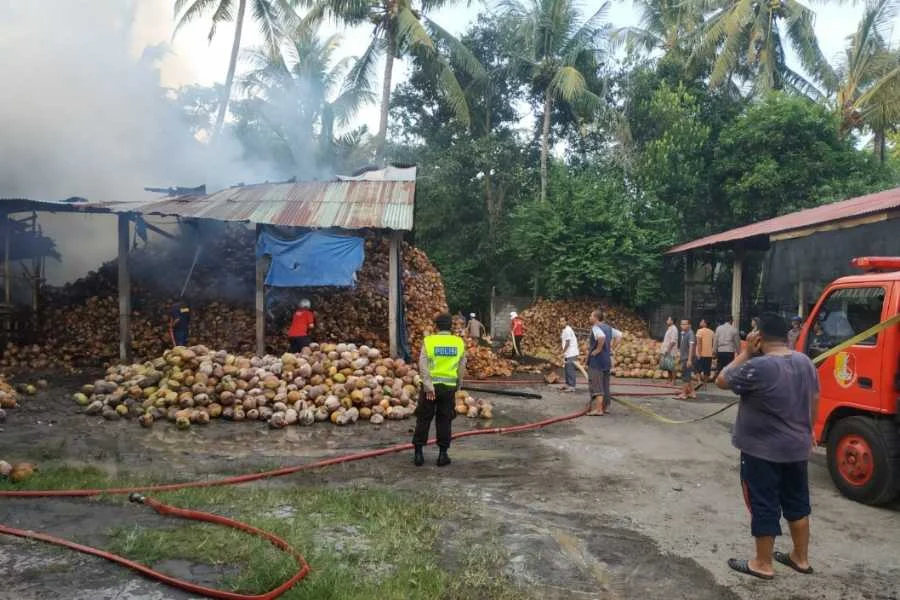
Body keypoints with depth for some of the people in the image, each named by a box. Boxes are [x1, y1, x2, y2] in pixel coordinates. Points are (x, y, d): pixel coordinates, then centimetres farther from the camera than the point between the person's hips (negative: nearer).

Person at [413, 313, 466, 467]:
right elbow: (462, 368, 6)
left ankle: (418, 453, 11)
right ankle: (443, 454, 12)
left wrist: (428, 386, -15)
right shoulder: (459, 342, 2)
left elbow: (423, 365, -14)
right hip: (449, 386, 2)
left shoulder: (429, 341, -5)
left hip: (430, 385, -1)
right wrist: (458, 386, 17)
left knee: (423, 419, 8)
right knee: (444, 421, 10)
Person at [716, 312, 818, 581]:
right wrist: (808, 431, 25)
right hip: (797, 447, 7)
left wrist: (746, 353, -10)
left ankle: (763, 564, 17)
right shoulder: (806, 362, 0)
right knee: (797, 502, 19)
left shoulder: (758, 367, -25)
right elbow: (814, 400, 12)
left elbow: (722, 381, -12)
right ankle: (800, 558, 33)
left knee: (764, 506, 5)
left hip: (762, 450, -7)